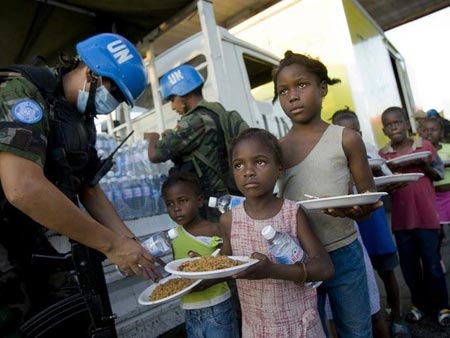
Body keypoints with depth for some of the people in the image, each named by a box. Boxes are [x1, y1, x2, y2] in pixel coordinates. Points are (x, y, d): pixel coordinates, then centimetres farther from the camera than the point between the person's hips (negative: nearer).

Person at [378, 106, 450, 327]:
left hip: (426, 215, -1)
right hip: (401, 218, 2)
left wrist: (425, 166, -14)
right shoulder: (383, 155, 0)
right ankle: (419, 303, 32)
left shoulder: (424, 145, -1)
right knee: (409, 266, 12)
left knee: (432, 264, 6)